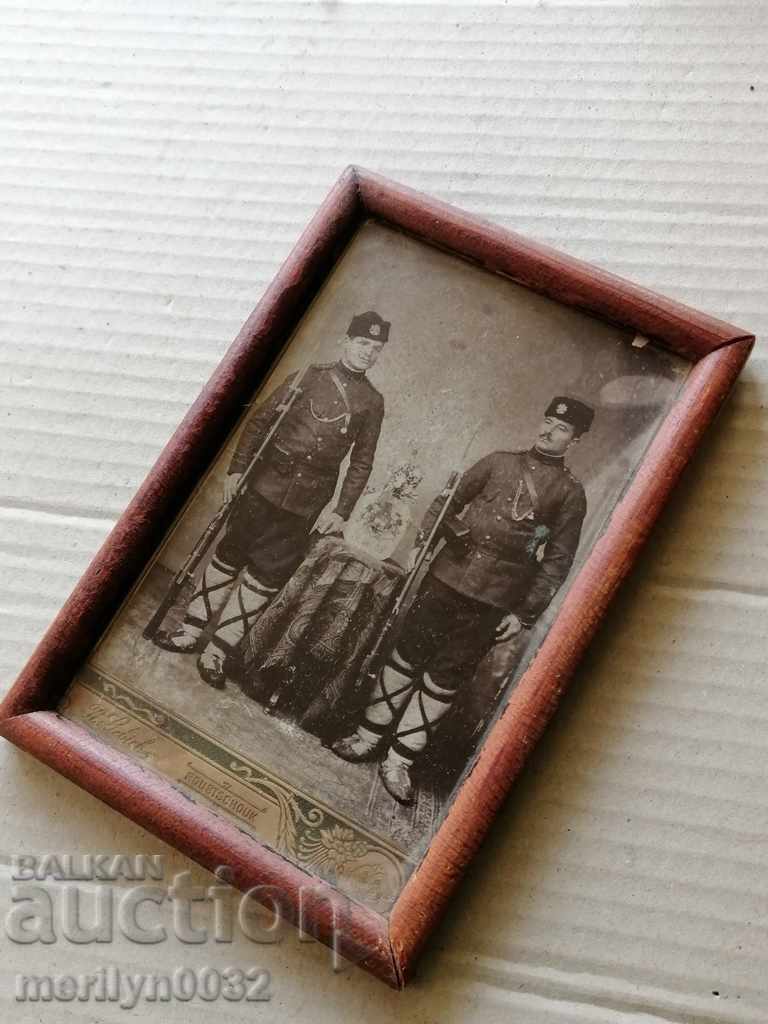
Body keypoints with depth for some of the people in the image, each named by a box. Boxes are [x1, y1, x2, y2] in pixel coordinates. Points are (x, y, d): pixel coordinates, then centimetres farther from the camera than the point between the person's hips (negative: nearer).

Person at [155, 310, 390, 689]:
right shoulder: (310, 377, 3)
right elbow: (259, 421, 5)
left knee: (267, 576, 0)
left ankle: (218, 652, 10)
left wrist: (341, 511, 0)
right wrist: (237, 469, -1)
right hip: (265, 486, 0)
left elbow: (361, 462, 8)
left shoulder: (372, 403, 7)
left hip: (306, 505, 1)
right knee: (228, 555, 5)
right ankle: (190, 632, 20)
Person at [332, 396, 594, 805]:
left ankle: (399, 760, 15)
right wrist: (422, 541, 0)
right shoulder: (499, 462, 9)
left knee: (444, 680, 2)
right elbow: (449, 501, 13)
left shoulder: (570, 494, 3)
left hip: (495, 602, -2)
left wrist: (525, 613, -3)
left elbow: (557, 561, 2)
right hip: (447, 576, 2)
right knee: (406, 657, 7)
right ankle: (367, 737, 23)